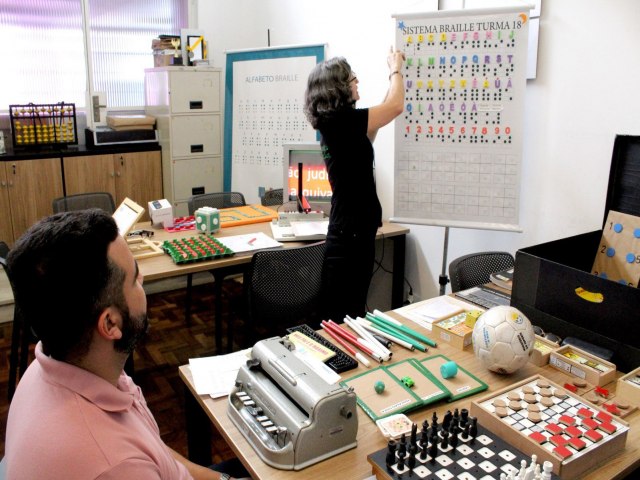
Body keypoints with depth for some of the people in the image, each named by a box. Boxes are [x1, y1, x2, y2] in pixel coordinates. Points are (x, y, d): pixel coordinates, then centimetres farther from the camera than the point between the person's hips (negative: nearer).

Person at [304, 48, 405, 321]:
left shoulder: (334, 121, 11)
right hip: (351, 234, -10)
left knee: (352, 313, 20)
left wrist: (391, 75, 22)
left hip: (353, 231, 10)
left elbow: (383, 110, 25)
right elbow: (396, 107, -14)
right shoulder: (340, 119, -17)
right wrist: (396, 69, 3)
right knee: (343, 318, 2)